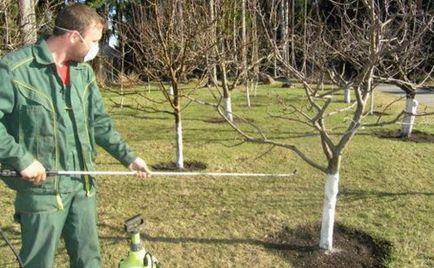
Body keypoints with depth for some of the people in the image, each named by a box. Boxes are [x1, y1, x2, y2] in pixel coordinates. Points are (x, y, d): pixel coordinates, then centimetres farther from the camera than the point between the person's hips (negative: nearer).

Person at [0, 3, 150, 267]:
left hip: (83, 184, 6)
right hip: (42, 188, -6)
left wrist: (128, 157, 9)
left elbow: (100, 122, 13)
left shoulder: (84, 71, 7)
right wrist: (22, 159, -19)